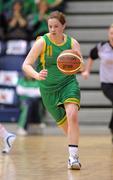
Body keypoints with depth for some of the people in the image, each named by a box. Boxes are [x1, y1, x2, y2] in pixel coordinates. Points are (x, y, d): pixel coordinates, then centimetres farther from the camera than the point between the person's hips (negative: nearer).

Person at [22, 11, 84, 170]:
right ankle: (73, 154, 33)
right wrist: (37, 75, -36)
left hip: (69, 83, 0)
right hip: (48, 89, 0)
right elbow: (26, 65, -15)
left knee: (72, 115, -26)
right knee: (65, 126, 8)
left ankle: (73, 156, -25)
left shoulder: (72, 43, -6)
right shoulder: (42, 42, -11)